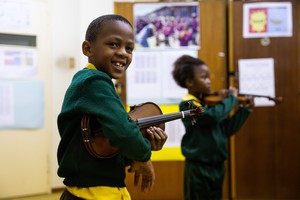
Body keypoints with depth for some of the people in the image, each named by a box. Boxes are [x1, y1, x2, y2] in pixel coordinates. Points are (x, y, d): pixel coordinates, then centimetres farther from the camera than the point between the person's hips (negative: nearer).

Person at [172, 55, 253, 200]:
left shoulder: (209, 102, 10)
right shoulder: (188, 104, -15)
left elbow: (226, 130, 13)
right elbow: (213, 115, -33)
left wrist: (245, 109, 8)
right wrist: (231, 98, -18)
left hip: (217, 165, 8)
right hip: (198, 168, -8)